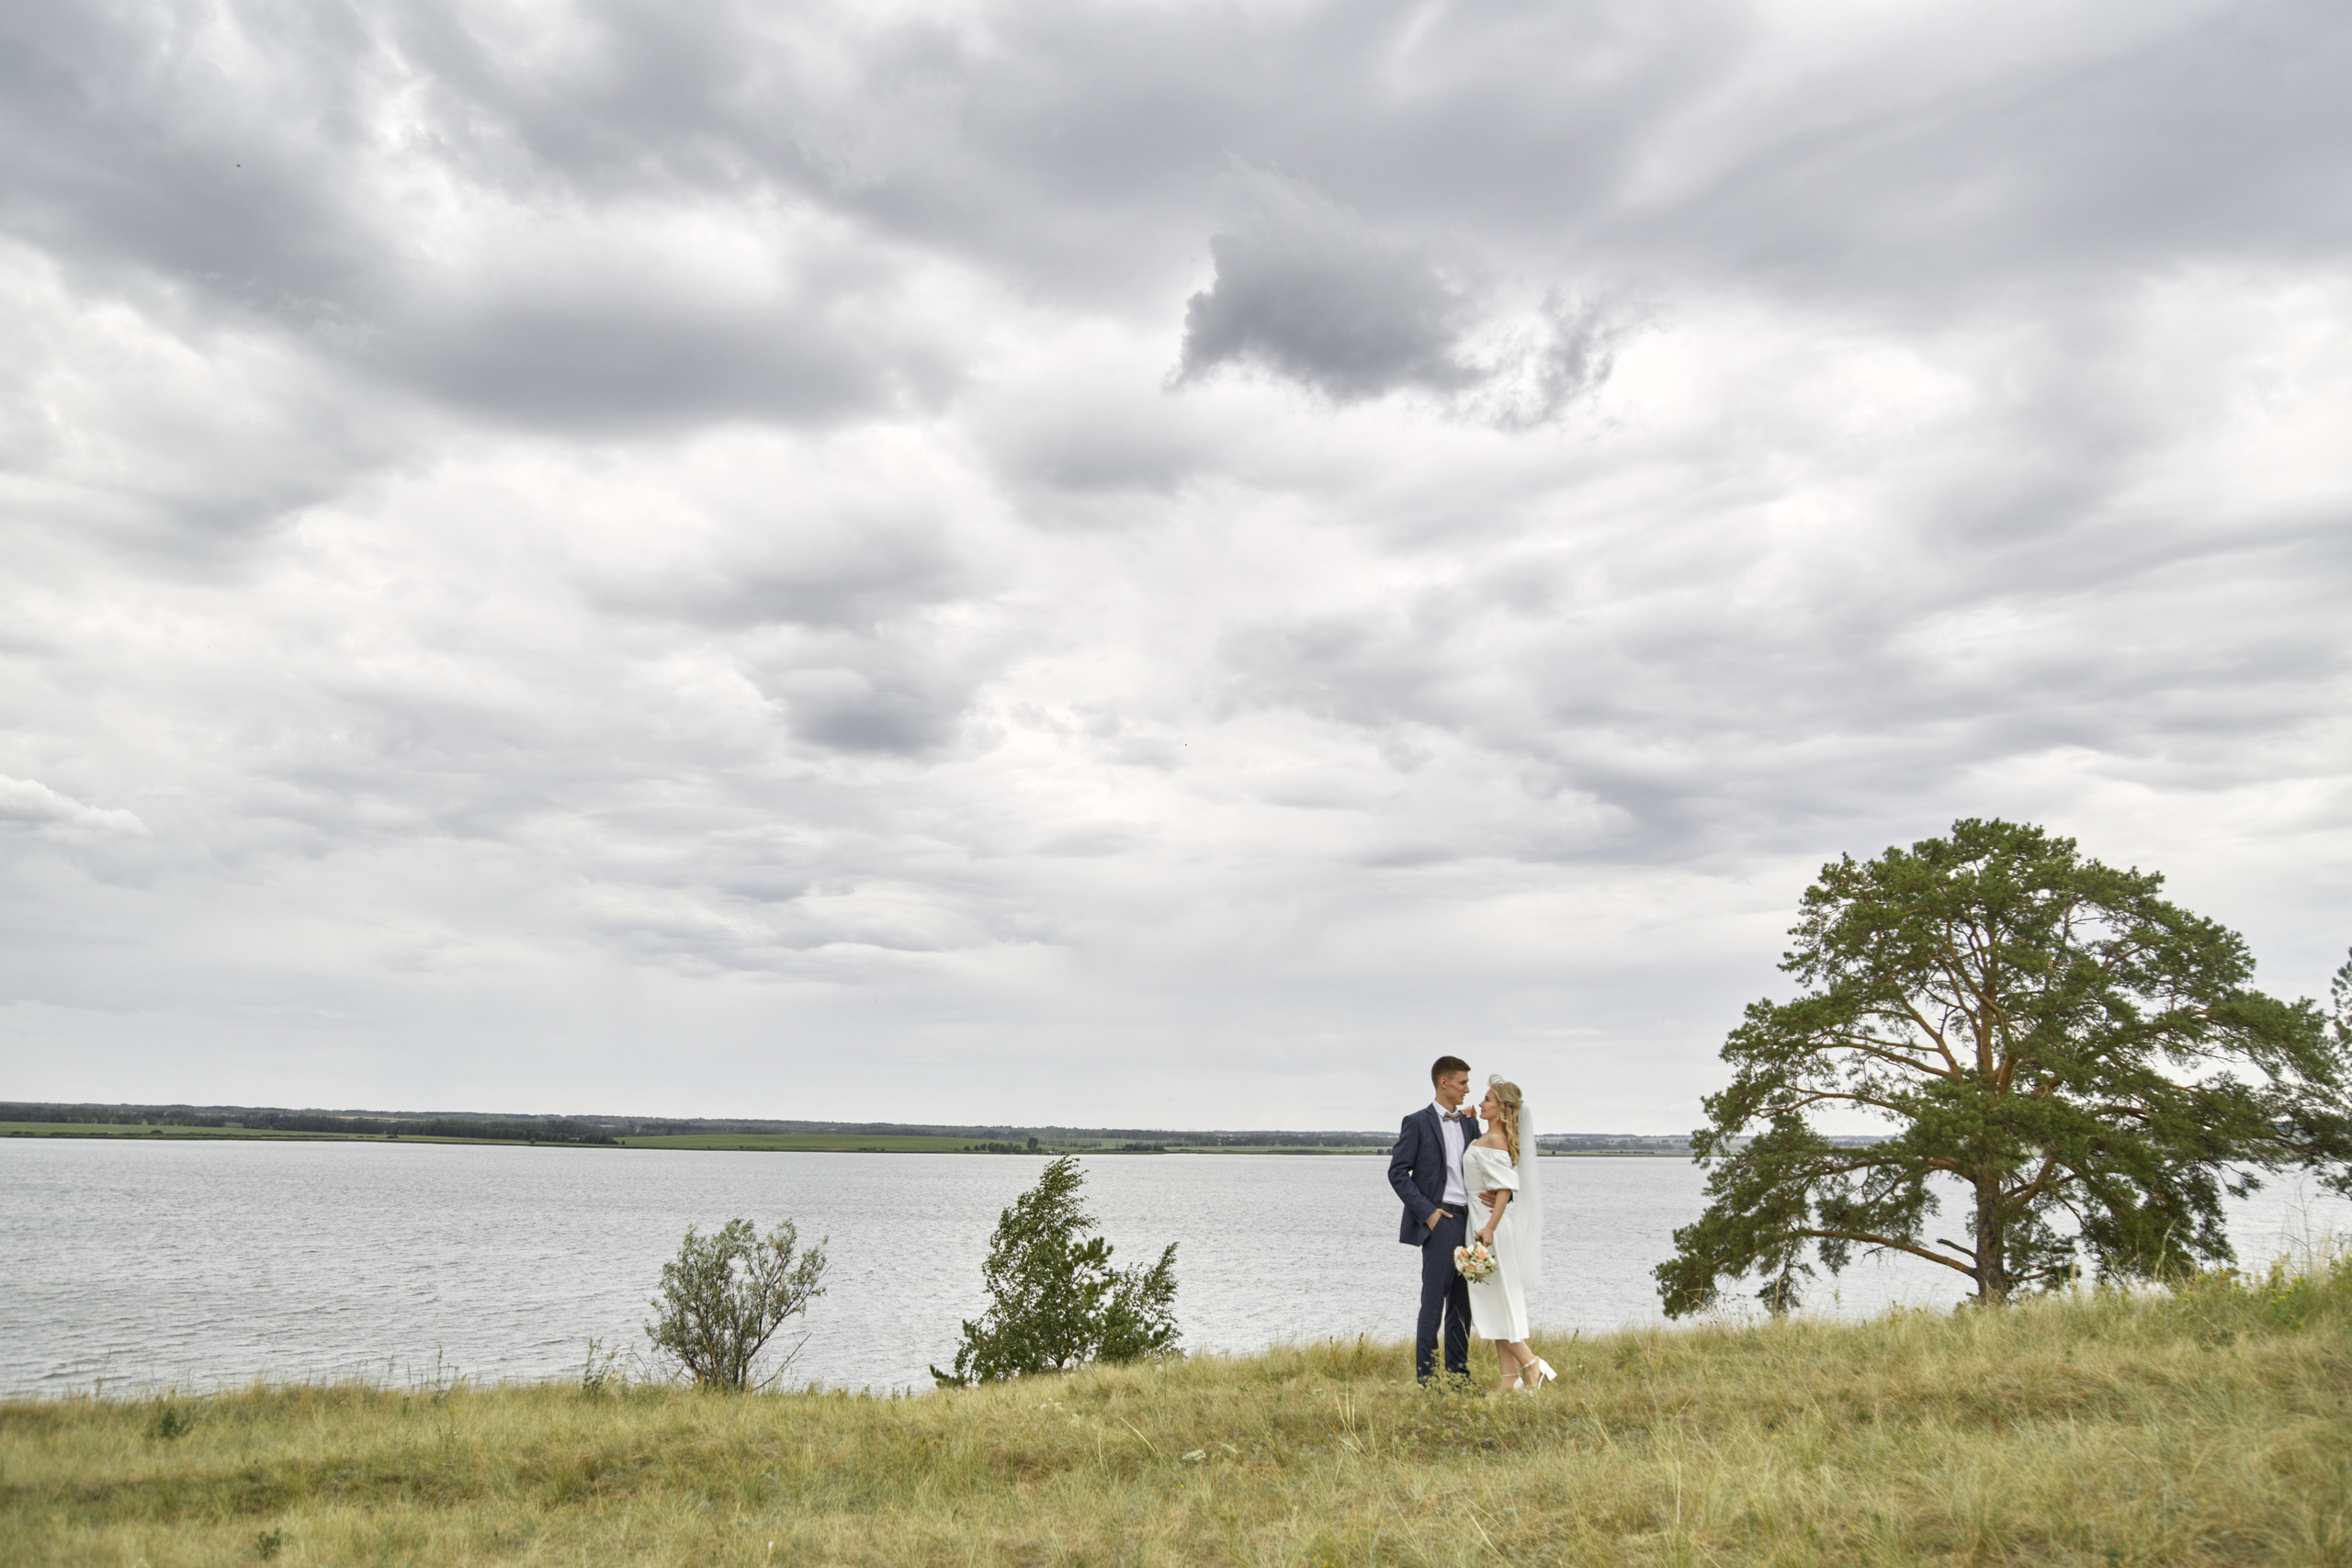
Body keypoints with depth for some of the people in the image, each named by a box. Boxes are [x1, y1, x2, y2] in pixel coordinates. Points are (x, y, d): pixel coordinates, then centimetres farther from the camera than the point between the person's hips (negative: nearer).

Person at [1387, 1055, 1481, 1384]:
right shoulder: (1418, 1122, -4)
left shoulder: (1469, 1123, 15)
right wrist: (1427, 1211, -13)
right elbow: (1397, 1173, -7)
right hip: (1440, 1221, -6)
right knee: (1433, 1301, -5)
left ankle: (1458, 1372, 17)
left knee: (1462, 1301, 10)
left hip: (1469, 1220, 6)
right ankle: (1426, 1377, 0)